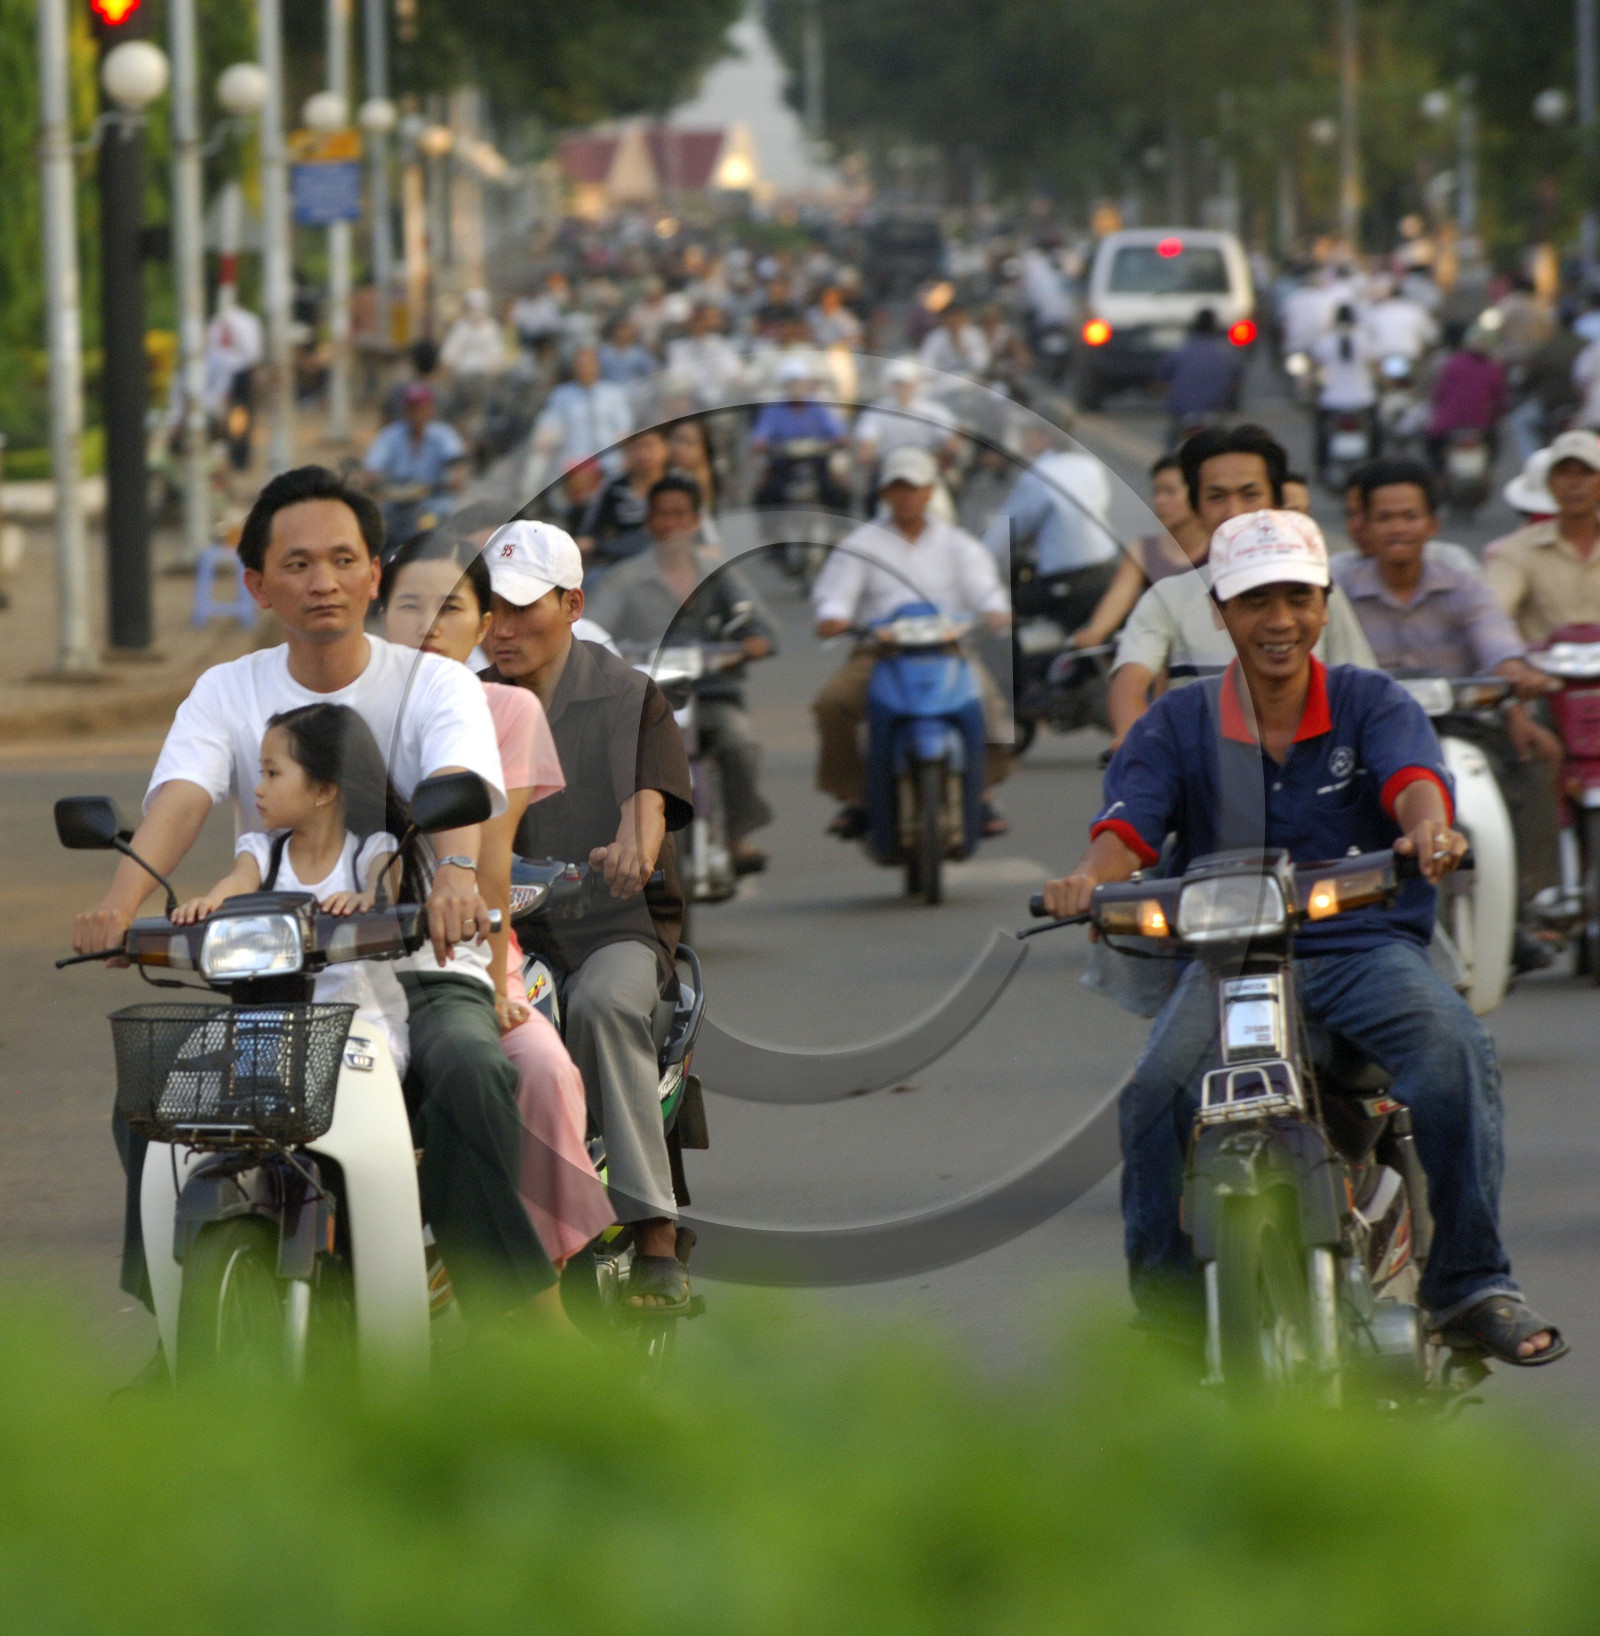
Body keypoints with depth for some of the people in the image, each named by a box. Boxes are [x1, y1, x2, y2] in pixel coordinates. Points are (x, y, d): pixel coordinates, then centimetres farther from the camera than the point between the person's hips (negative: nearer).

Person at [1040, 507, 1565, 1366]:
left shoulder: (1373, 702, 6)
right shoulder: (1177, 724, 9)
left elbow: (1413, 778, -14)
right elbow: (1129, 823, -5)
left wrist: (1427, 829, -40)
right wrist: (1090, 875, -31)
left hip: (1367, 942, 0)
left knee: (1453, 1049, -31)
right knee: (1159, 1091, -29)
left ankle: (1471, 1285, -25)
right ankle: (1167, 1311, -16)